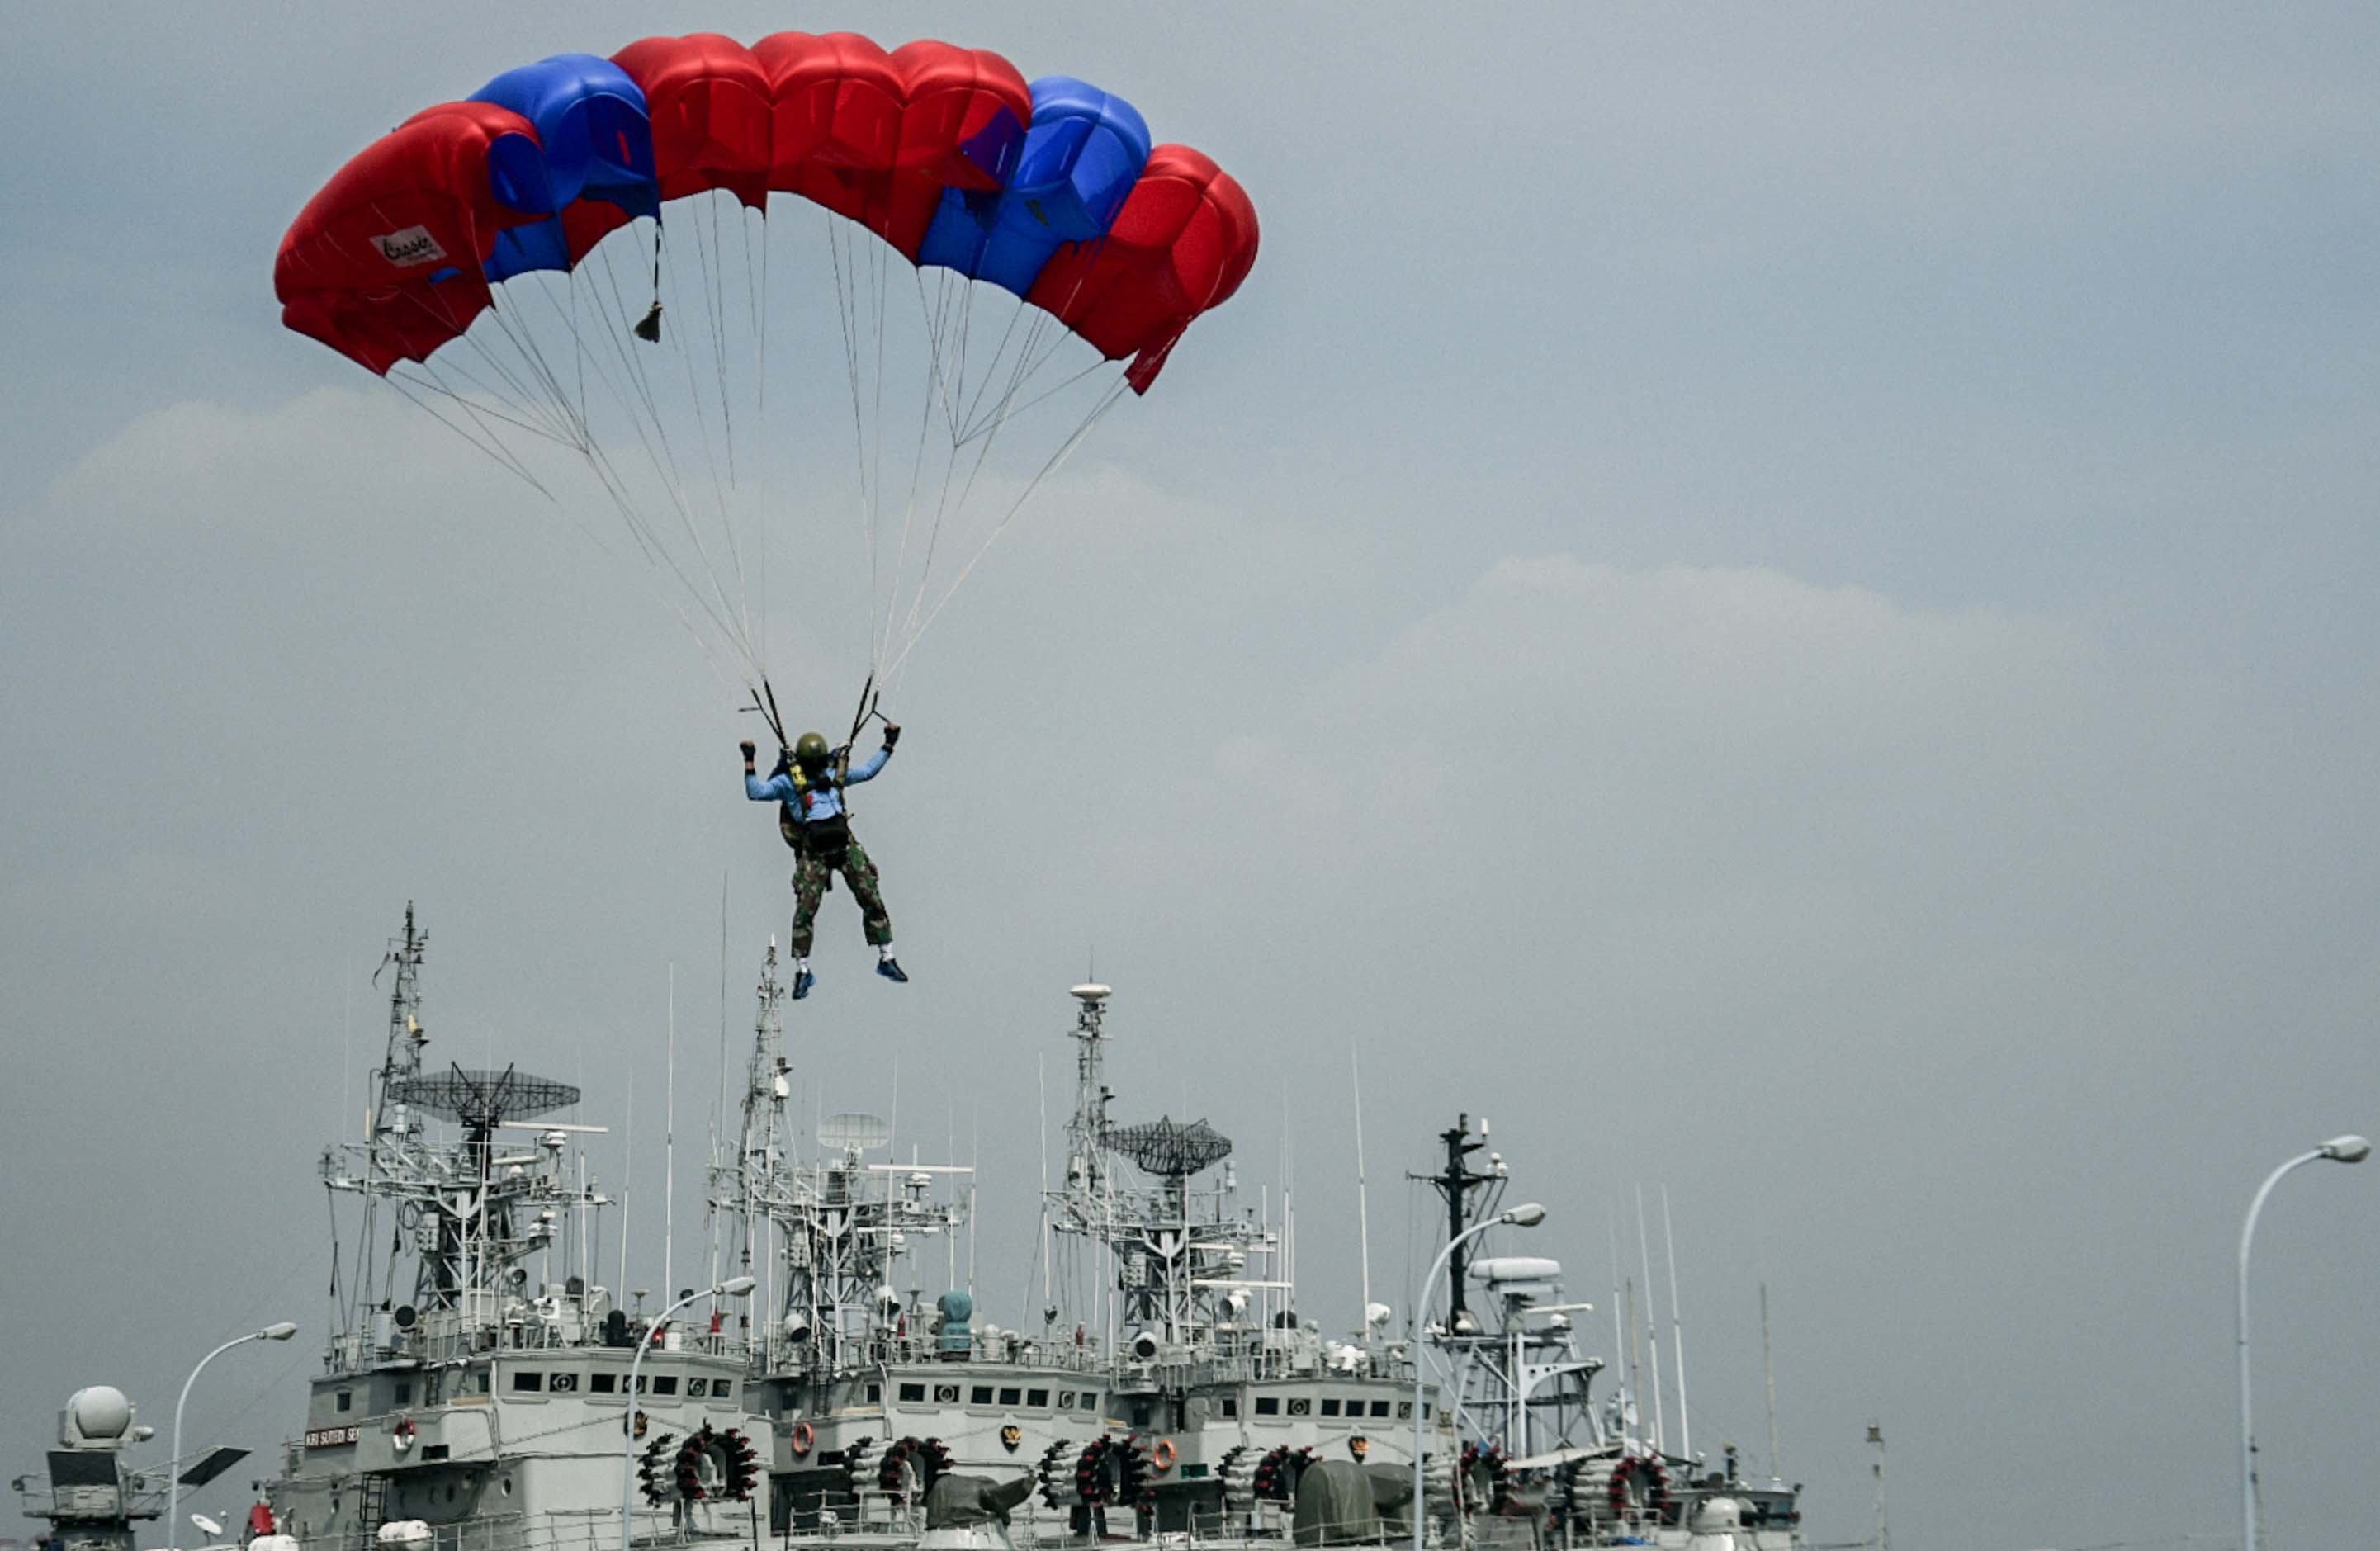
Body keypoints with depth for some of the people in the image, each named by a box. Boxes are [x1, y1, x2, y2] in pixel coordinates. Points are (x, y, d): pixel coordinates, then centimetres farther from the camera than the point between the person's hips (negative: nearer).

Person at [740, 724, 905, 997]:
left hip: (845, 843, 3)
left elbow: (868, 771, 29)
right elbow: (756, 792, -3)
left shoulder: (835, 772, 16)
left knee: (872, 899, -1)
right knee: (805, 908, -8)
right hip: (813, 849, -3)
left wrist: (888, 745, 27)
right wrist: (749, 762, -12)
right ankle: (802, 971, 3)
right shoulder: (788, 781, 5)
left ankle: (886, 959, 10)